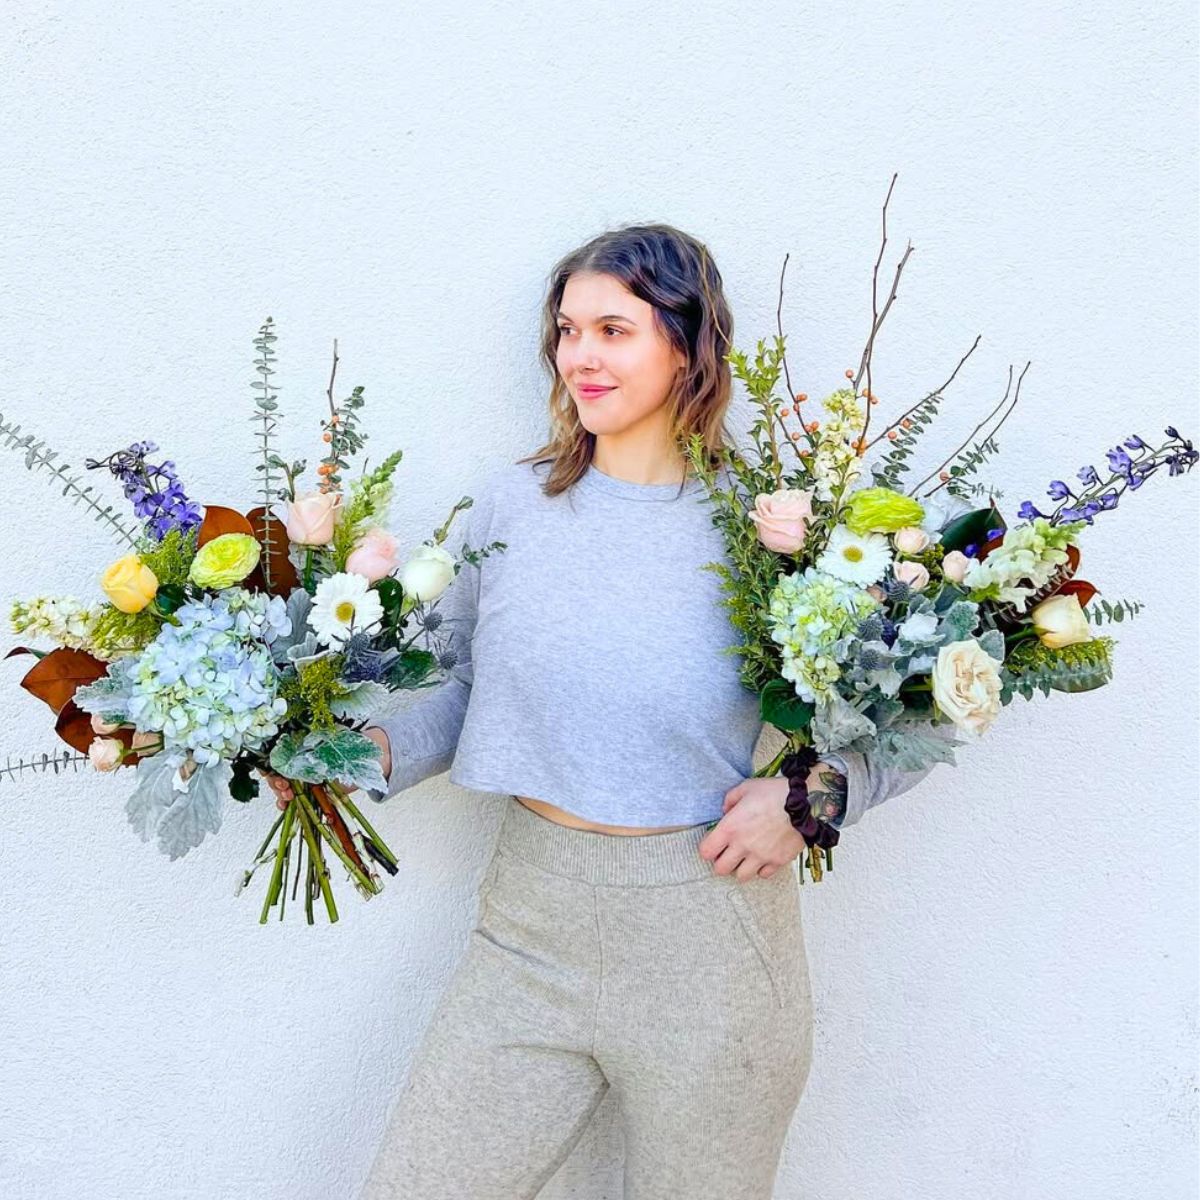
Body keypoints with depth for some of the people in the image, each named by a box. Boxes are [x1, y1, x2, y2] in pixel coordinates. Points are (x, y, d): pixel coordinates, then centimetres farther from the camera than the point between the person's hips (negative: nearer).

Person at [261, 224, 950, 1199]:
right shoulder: (511, 504, 0)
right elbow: (467, 689, 9)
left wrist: (813, 793, -15)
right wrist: (379, 750, -9)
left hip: (707, 944, -2)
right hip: (531, 927, 3)